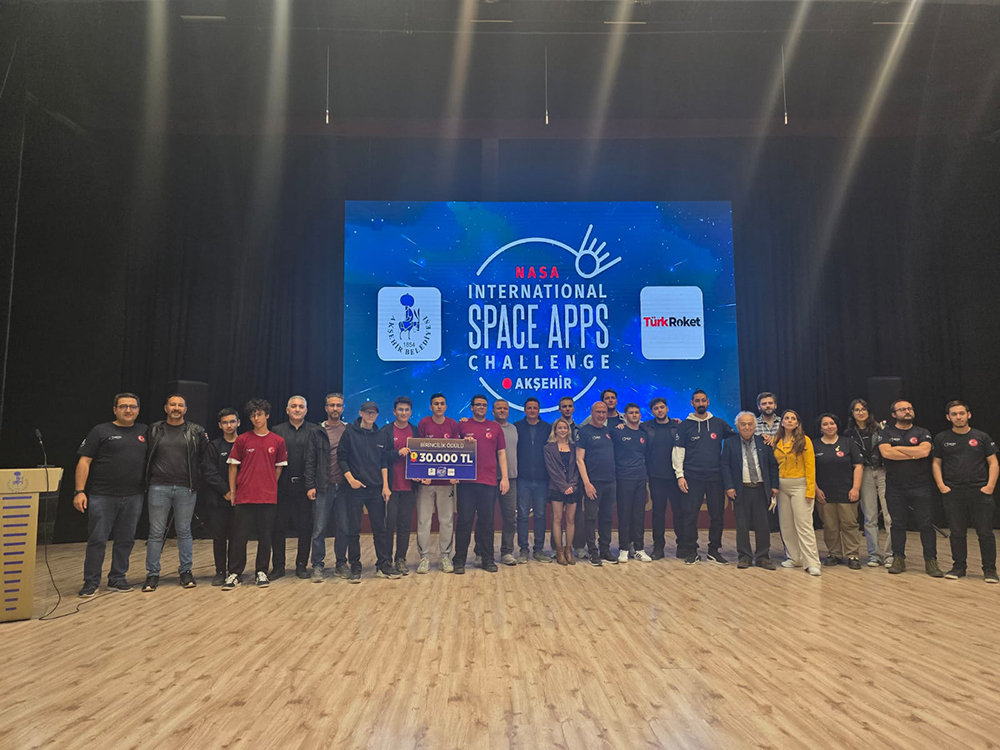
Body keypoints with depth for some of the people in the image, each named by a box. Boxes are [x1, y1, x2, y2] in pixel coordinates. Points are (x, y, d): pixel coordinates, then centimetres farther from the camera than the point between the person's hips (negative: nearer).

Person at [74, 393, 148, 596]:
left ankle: (117, 579, 21)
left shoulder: (144, 432, 10)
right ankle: (91, 582, 13)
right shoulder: (101, 431, 0)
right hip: (102, 496, -3)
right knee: (97, 540, 1)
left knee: (126, 540, 9)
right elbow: (84, 461, -4)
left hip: (133, 497, 3)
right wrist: (80, 491, -11)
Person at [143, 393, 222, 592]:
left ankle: (186, 572, 19)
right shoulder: (154, 430, 7)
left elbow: (206, 462, 4)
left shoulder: (196, 432, 4)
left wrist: (220, 485, -1)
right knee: (156, 533, 5)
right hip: (159, 488, 0)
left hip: (186, 489, 0)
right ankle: (152, 574, 16)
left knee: (184, 532, 9)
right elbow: (145, 458, 4)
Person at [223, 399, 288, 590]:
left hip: (268, 497, 1)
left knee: (265, 536, 6)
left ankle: (261, 572, 18)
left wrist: (270, 486, 4)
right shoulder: (242, 440, 2)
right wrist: (232, 491, 2)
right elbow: (233, 466, 4)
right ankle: (234, 574, 11)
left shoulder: (277, 441, 3)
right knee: (239, 536, 1)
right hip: (244, 497, -1)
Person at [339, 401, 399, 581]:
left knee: (380, 529, 7)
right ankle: (355, 568, 11)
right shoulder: (350, 432, 0)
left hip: (376, 489, 3)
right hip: (355, 488, -3)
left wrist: (385, 485, 5)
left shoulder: (381, 435, 9)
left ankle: (383, 566, 15)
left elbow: (384, 461, 13)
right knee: (353, 531, 1)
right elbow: (341, 457, -1)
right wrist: (350, 478, -11)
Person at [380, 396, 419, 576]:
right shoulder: (386, 431, 1)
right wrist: (399, 452, -17)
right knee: (389, 523, -2)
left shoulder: (416, 431, 12)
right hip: (391, 485, -3)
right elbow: (382, 458, -3)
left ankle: (401, 560, 15)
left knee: (405, 524, 5)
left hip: (409, 485, 3)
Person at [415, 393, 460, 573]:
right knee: (423, 519, 2)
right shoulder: (423, 423, 1)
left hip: (446, 480, 1)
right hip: (426, 479, -1)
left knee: (447, 520, 5)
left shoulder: (453, 425, 5)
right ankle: (424, 557, 11)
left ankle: (446, 556, 16)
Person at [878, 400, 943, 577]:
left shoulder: (922, 433, 6)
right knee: (897, 524, 7)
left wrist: (898, 448, -8)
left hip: (920, 487, 0)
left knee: (926, 524, 0)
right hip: (895, 488, 0)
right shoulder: (886, 433, 5)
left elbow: (924, 451, -14)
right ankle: (898, 559, 15)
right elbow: (886, 452, -13)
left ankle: (931, 561, 8)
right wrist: (914, 454, -9)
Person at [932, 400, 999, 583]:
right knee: (957, 533, 7)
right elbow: (936, 463, 8)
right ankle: (959, 567, 16)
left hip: (980, 492, -1)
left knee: (985, 532, 1)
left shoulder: (982, 437, 5)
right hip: (953, 494, 1)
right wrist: (941, 486, -2)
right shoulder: (941, 438, 7)